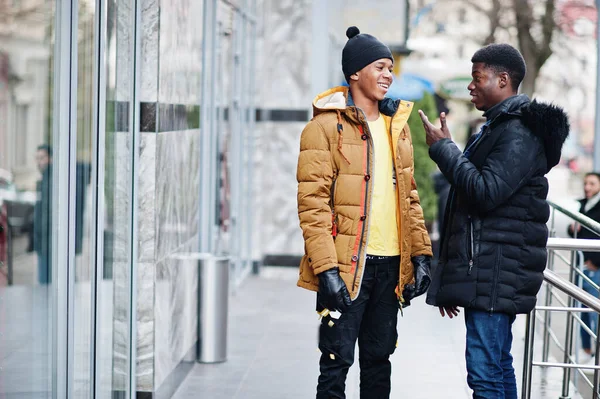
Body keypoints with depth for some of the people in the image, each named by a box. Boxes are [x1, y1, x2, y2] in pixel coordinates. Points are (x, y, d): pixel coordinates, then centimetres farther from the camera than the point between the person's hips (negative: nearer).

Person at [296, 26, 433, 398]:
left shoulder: (398, 125, 14)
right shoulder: (326, 127, -7)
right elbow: (312, 203, -13)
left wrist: (420, 255, 10)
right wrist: (326, 268, -19)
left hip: (391, 265, 6)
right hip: (346, 267, -6)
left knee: (379, 357, 14)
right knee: (338, 360, -2)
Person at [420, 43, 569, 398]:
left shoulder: (519, 132, -12)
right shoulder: (497, 127, 20)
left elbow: (486, 192, -22)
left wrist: (443, 148, -11)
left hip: (496, 274, -10)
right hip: (485, 272, 10)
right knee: (498, 368, 14)